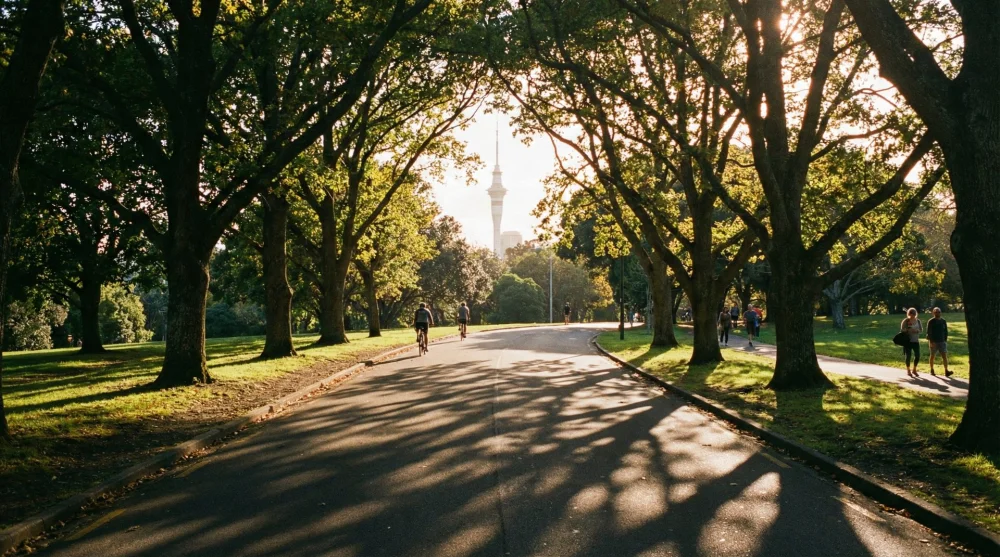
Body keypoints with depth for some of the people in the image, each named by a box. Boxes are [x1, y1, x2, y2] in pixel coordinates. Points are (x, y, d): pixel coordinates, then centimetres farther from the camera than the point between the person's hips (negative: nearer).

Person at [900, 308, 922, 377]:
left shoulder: (918, 321, 6)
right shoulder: (905, 321, -6)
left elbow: (921, 329, 7)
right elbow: (902, 330, -6)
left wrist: (917, 330, -14)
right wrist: (908, 330, -24)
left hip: (916, 341, 4)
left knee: (917, 355, 2)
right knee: (908, 355, 1)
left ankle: (914, 370, 20)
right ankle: (908, 371, 14)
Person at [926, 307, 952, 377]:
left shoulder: (943, 321, 8)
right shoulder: (931, 321, -6)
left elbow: (945, 332, 14)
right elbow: (928, 332, -10)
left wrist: (945, 340, 8)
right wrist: (931, 342, -17)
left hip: (942, 342, 3)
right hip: (933, 342, -3)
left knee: (944, 356, -5)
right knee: (932, 356, 7)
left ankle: (946, 371, -8)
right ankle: (932, 370, 18)